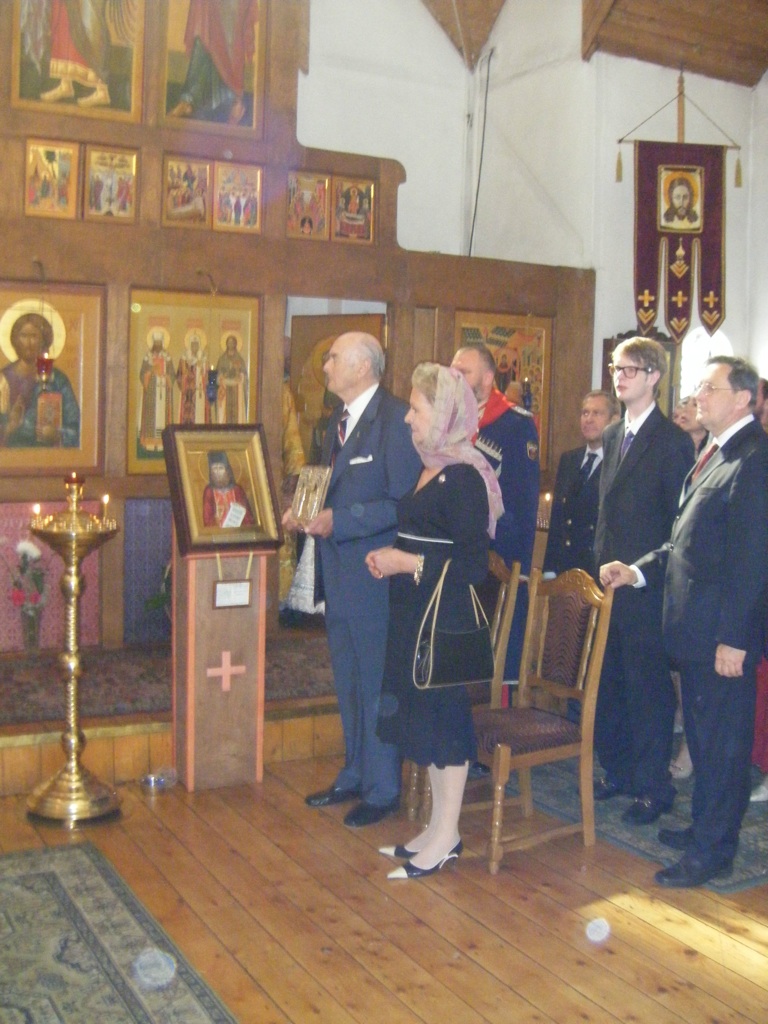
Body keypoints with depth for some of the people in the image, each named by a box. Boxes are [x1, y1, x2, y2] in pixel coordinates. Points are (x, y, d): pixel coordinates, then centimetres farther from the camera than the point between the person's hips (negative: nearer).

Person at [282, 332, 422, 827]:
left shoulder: (396, 419, -16)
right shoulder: (341, 417, 12)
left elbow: (404, 503, -20)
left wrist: (339, 521, -22)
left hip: (374, 574, -9)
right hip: (339, 573, 9)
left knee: (377, 684, 4)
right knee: (349, 683, 19)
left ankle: (382, 788, 19)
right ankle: (354, 775, 34)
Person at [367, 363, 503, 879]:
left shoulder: (462, 477, -17)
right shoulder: (430, 469, 11)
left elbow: (475, 564, -21)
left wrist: (408, 563, -19)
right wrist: (389, 556, 5)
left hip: (445, 617, -9)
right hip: (415, 614, 9)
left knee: (443, 715, 1)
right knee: (423, 715, 15)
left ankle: (446, 836, 15)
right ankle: (438, 828, 28)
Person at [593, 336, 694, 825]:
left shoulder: (672, 440, -11)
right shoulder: (613, 435, 13)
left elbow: (680, 519, -12)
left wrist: (657, 573, -14)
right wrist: (601, 561, 11)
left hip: (647, 584, -7)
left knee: (648, 686, 1)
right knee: (608, 680, 15)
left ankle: (654, 786, 14)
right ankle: (618, 770, 30)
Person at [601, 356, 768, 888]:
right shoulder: (717, 454, 14)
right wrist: (639, 570, 8)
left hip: (724, 631, -9)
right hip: (695, 625, 9)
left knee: (722, 739, 3)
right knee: (704, 733, 19)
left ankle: (713, 850, 15)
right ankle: (707, 826, 34)